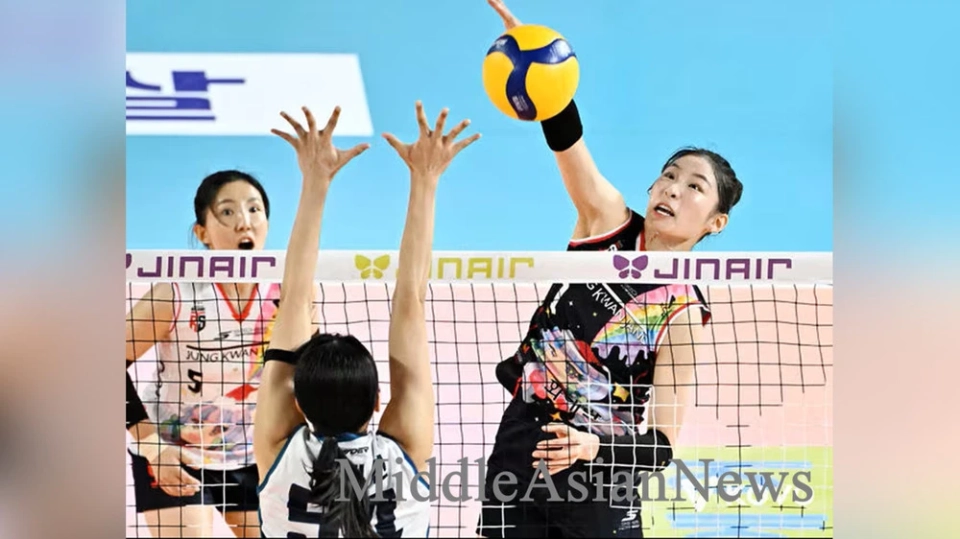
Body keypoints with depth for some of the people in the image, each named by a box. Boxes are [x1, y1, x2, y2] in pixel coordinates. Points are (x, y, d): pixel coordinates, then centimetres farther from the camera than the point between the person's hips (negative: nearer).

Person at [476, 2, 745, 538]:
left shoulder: (684, 310, -10)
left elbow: (663, 443, -13)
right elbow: (568, 139, -20)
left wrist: (595, 447, -31)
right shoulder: (609, 219, -3)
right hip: (518, 452, 3)